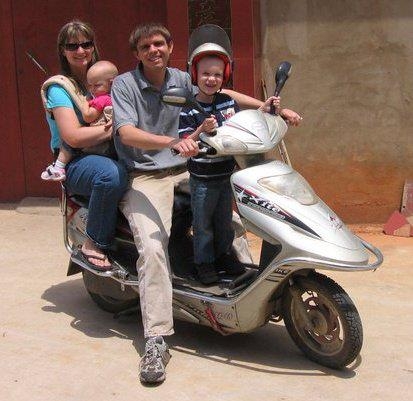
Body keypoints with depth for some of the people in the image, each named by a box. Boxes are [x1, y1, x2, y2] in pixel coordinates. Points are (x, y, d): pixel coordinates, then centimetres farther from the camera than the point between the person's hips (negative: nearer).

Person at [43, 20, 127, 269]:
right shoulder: (59, 87, -5)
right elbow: (73, 137, -17)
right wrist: (113, 128, -18)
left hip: (105, 153, 6)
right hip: (72, 163, -6)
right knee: (112, 173, -38)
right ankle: (93, 245, -19)